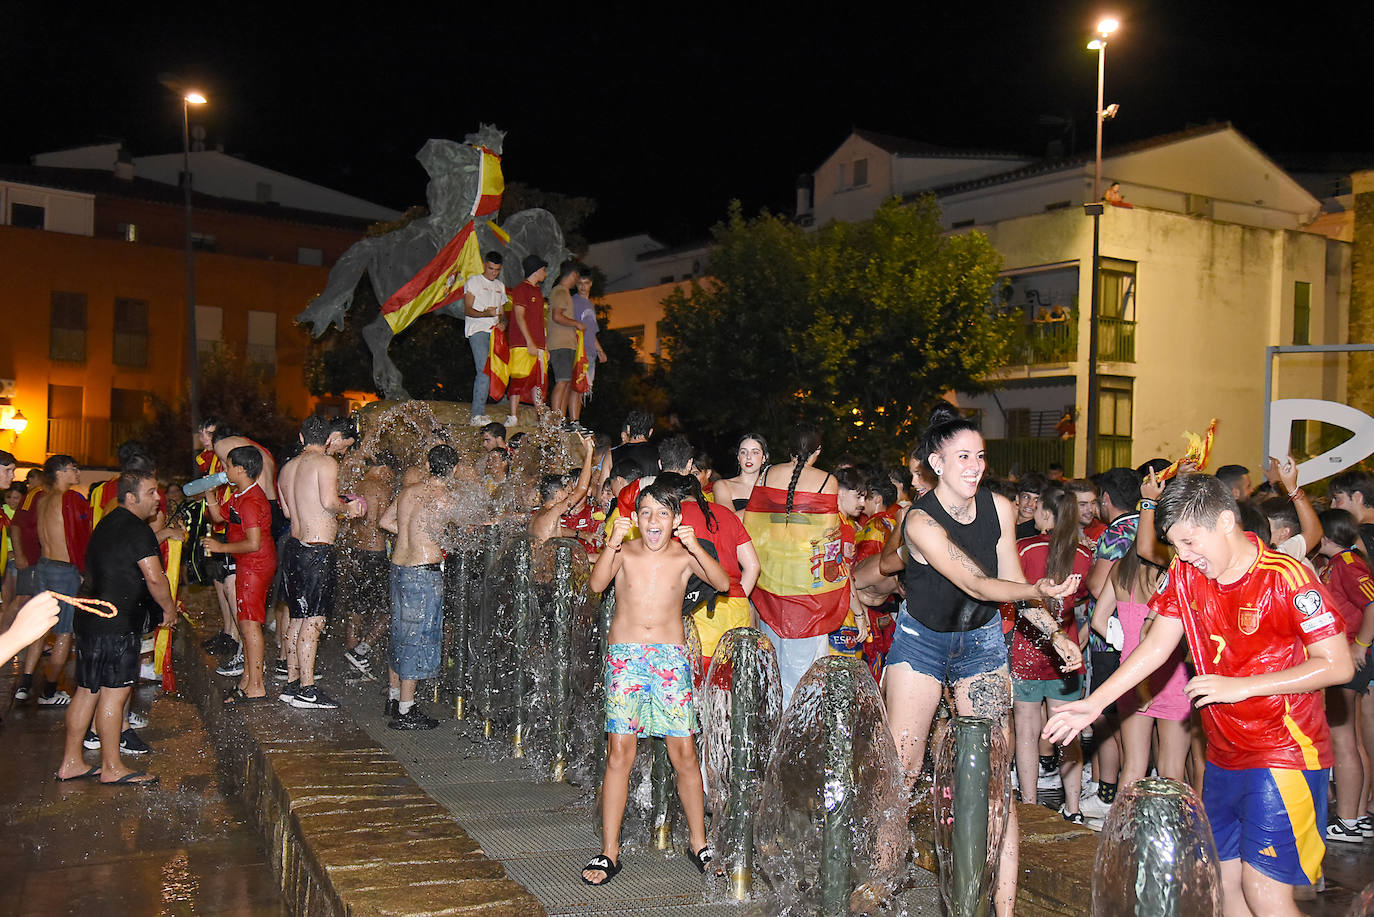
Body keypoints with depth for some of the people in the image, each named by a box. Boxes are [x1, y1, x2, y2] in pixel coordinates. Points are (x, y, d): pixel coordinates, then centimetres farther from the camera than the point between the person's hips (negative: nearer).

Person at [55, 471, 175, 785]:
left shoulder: (108, 524, 16)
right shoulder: (137, 530, -14)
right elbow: (155, 578, -18)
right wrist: (169, 609, -3)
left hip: (90, 619, 10)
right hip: (118, 624, -10)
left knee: (87, 690, 14)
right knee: (114, 694, -3)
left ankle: (71, 762, 20)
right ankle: (111, 768, 4)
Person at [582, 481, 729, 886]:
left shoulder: (684, 557, 2)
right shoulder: (624, 553, 2)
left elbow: (723, 584, -13)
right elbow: (596, 584, -15)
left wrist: (696, 548, -26)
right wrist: (612, 544, -28)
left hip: (671, 656, 1)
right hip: (624, 655, 0)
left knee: (684, 753, 2)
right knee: (619, 753, -2)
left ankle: (698, 842, 18)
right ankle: (609, 852, 6)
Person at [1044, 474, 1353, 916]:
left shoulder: (1287, 577, -17)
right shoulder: (1184, 574, 1)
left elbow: (1338, 665, -16)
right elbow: (1156, 646, 6)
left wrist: (1241, 686, -20)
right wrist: (1093, 703, 0)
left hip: (1283, 757, -6)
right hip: (1224, 757, 6)